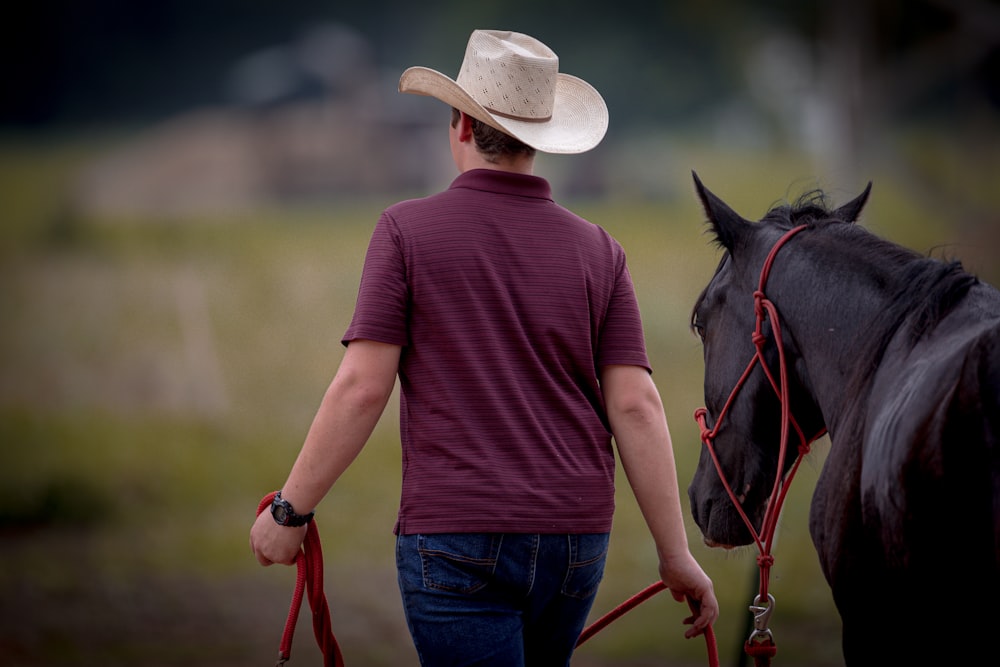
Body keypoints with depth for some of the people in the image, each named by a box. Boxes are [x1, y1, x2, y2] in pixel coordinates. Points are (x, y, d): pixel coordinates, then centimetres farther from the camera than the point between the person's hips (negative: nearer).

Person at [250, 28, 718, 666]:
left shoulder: (408, 229, -4)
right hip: (577, 540, 5)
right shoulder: (599, 251, 5)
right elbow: (636, 406, 0)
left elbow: (362, 387, -10)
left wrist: (290, 510, -1)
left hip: (456, 539, -4)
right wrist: (677, 555, 3)